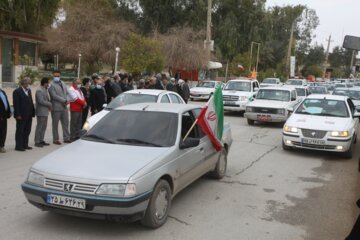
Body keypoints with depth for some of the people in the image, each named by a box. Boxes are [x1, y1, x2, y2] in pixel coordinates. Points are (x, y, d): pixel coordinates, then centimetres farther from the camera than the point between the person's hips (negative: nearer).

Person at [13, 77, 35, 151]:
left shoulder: (29, 91, 14)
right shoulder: (17, 91, -9)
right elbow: (16, 104, -14)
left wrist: (33, 112, 8)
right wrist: (18, 115, -19)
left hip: (29, 115, 8)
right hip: (21, 116, -8)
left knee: (27, 131, 12)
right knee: (20, 131, 0)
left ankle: (25, 145, 21)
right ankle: (18, 146, 6)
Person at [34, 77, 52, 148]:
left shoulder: (45, 90, 14)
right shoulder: (39, 91, -16)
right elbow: (41, 101, -22)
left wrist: (49, 105, 3)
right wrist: (50, 104, -10)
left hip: (45, 111, 9)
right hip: (41, 112, -9)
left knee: (44, 127, 14)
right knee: (39, 127, -3)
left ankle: (41, 140, 22)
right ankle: (37, 142, 3)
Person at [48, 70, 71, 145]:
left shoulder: (63, 84, 17)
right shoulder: (52, 85, -7)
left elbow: (67, 93, 17)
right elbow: (54, 96, -16)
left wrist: (67, 101, -1)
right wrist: (64, 100, -16)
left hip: (64, 107, 7)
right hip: (56, 107, -7)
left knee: (65, 123, 10)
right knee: (55, 124, 2)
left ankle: (66, 138, 19)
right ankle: (56, 139, 10)